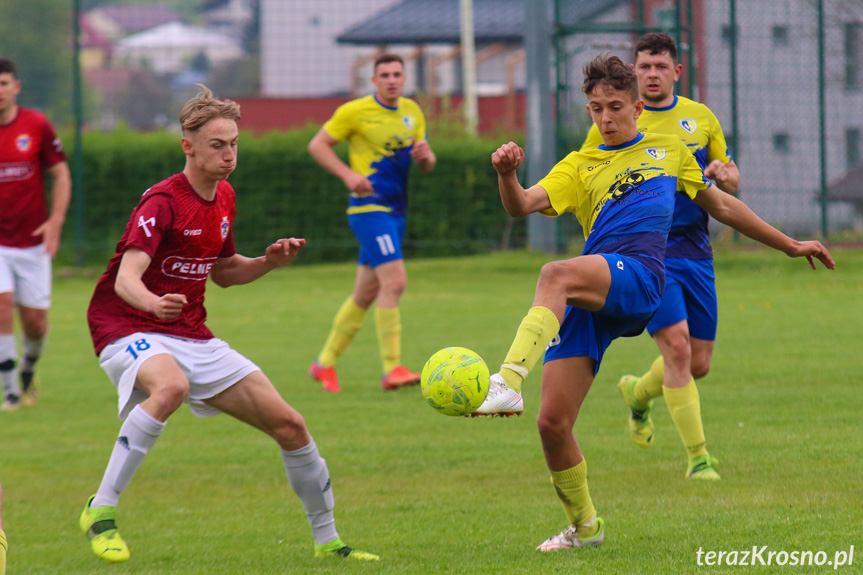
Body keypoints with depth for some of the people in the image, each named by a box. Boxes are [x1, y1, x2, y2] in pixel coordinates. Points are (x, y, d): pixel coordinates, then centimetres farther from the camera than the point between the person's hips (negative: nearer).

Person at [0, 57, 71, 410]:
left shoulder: (37, 126, -3)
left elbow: (60, 174, 4)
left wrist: (56, 219, -9)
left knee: (35, 321, 3)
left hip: (33, 241, 1)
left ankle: (29, 370, 36)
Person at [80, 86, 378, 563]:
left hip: (192, 337, 8)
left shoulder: (224, 198, 8)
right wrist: (155, 303, -53)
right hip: (129, 329, -8)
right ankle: (101, 510, -33)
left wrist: (267, 263, 3)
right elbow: (126, 278, -31)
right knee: (172, 386, -43)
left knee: (289, 425, 1)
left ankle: (327, 541, 19)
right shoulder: (162, 203, -17)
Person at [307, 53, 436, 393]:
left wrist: (425, 156, -7)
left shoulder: (412, 112, 11)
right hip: (369, 208, -7)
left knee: (366, 293, 11)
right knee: (395, 281, -19)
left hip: (396, 212, 7)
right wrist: (348, 174, -15)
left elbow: (426, 166, 17)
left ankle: (325, 363, 22)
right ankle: (392, 369, -18)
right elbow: (317, 145, -2)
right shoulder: (355, 112, -7)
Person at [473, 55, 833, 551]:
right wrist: (507, 174, -16)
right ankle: (584, 527, 14)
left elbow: (721, 204, 35)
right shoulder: (580, 167, 23)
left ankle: (509, 383, -54)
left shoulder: (669, 150, 25)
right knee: (553, 422, -7)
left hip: (638, 276, -3)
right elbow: (523, 205, 6)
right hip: (587, 303, 3)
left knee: (556, 274, -37)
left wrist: (789, 244, 38)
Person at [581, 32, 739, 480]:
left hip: (695, 251, 4)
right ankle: (698, 457, -10)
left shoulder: (701, 118, 10)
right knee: (677, 345, -18)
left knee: (699, 363, 8)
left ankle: (638, 393, 41)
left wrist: (722, 175, -7)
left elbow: (731, 183, 17)